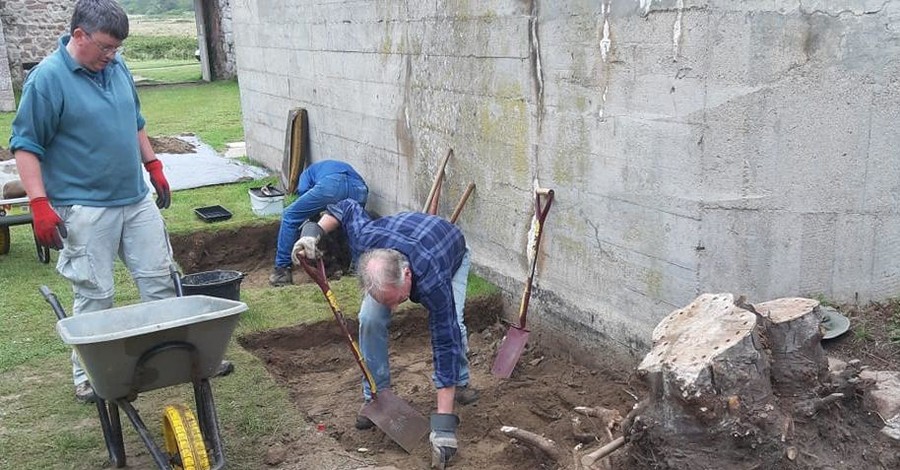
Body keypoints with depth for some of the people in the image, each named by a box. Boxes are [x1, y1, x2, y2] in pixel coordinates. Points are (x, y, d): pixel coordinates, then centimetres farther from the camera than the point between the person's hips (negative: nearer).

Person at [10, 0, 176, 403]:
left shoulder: (117, 67, 7)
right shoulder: (47, 79, -13)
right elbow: (25, 146, -13)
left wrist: (154, 166, 18)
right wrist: (40, 204, -19)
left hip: (137, 199, 7)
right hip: (86, 210, -6)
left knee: (160, 279, 11)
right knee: (94, 295, 1)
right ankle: (88, 375, 17)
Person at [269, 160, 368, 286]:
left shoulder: (308, 172, 39)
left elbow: (303, 191, 15)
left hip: (331, 185, -4)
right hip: (359, 189, 4)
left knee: (289, 217, 14)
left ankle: (282, 270, 11)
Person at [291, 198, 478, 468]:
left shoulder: (433, 283, -49)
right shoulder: (364, 243, -40)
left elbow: (445, 345, -44)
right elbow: (348, 208, -17)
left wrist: (444, 423, -45)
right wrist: (313, 232, -34)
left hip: (451, 252, -3)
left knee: (451, 325, -25)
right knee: (370, 320, -18)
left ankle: (460, 382, 7)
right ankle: (375, 397, 0)